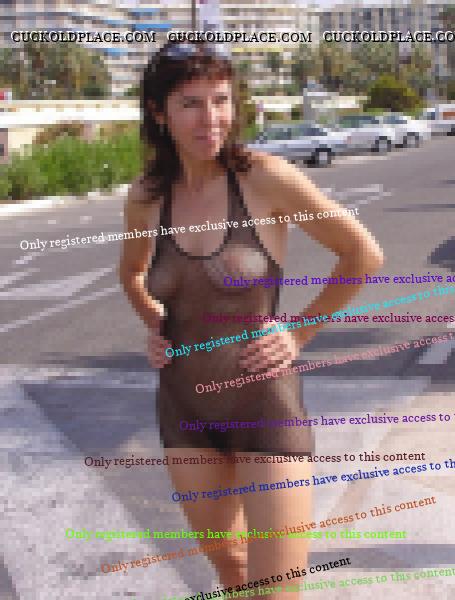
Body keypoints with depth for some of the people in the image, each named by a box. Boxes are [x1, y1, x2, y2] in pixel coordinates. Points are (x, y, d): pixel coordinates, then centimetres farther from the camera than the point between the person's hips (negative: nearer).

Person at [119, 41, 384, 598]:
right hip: (184, 405, 4)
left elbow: (364, 254, -6)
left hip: (265, 402, -4)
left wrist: (300, 335, -6)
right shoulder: (145, 196, -2)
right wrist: (154, 327, 5)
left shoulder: (266, 177, -15)